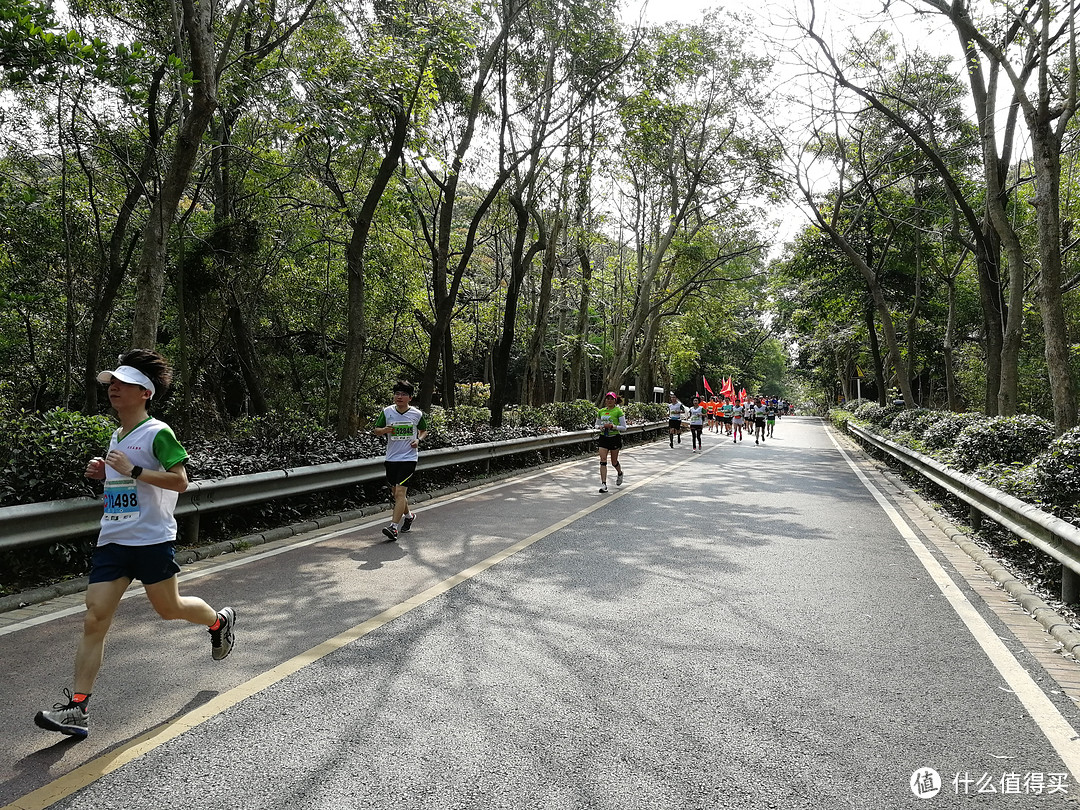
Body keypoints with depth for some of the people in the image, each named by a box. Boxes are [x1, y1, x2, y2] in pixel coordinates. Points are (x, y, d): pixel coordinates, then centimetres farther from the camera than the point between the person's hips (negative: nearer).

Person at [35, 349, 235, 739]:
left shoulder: (158, 433, -10)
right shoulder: (116, 436, 15)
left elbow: (180, 481, -18)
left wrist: (132, 470, -22)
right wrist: (104, 472, 9)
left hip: (152, 539, -7)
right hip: (112, 542, 7)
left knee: (169, 608, 8)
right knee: (94, 619, 0)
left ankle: (220, 620, 38)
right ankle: (77, 707, 3)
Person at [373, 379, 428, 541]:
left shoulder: (417, 414, -3)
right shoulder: (387, 411, 0)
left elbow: (423, 430, 14)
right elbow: (376, 430, 7)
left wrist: (418, 440, -6)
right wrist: (384, 430, -15)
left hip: (409, 457, -3)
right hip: (391, 457, 4)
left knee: (400, 491, -15)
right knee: (395, 493, 15)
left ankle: (394, 527, -14)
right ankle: (408, 515, 41)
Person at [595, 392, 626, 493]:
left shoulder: (618, 411, -7)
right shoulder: (601, 411, 6)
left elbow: (624, 428, -8)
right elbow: (597, 425, 18)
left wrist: (612, 426, -20)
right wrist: (600, 427, -5)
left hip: (615, 438, -3)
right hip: (603, 438, 3)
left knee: (614, 462, 9)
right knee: (603, 460, -10)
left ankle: (620, 473, 43)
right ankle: (603, 484, -9)